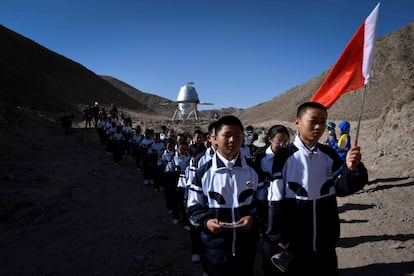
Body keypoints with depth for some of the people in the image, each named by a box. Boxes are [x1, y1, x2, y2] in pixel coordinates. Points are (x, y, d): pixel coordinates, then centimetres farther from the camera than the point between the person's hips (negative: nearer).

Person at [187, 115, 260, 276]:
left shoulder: (253, 170, -1)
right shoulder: (203, 173, -5)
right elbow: (194, 207, 0)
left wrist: (253, 217, -12)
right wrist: (206, 221, -18)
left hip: (246, 245, 2)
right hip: (216, 246, -1)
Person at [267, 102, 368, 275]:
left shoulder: (329, 154, -1)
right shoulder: (284, 156, -13)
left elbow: (342, 188, -2)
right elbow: (276, 199, -10)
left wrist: (352, 169, -21)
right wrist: (278, 236, -9)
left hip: (325, 240, 4)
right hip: (293, 241, -4)